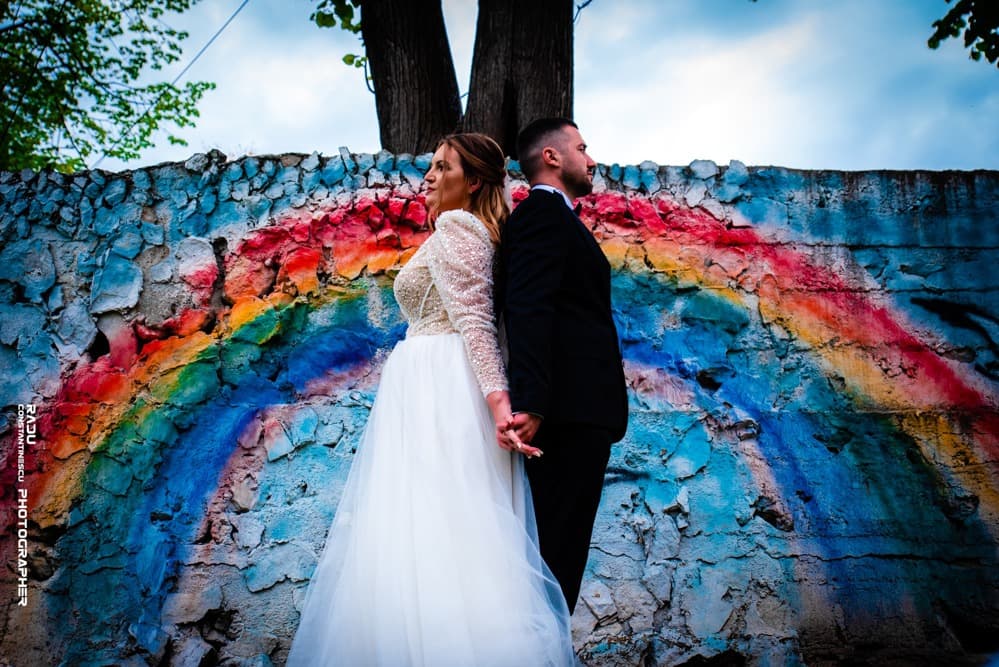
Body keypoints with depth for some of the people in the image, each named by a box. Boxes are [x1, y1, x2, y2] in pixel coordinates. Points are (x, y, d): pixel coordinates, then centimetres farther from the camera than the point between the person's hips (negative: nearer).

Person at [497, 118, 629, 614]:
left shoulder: (550, 217, 25)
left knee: (559, 549, 12)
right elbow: (529, 310, -20)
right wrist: (529, 402, -29)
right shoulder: (543, 211, -7)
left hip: (574, 413, 10)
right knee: (556, 550, -9)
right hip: (569, 411, -10)